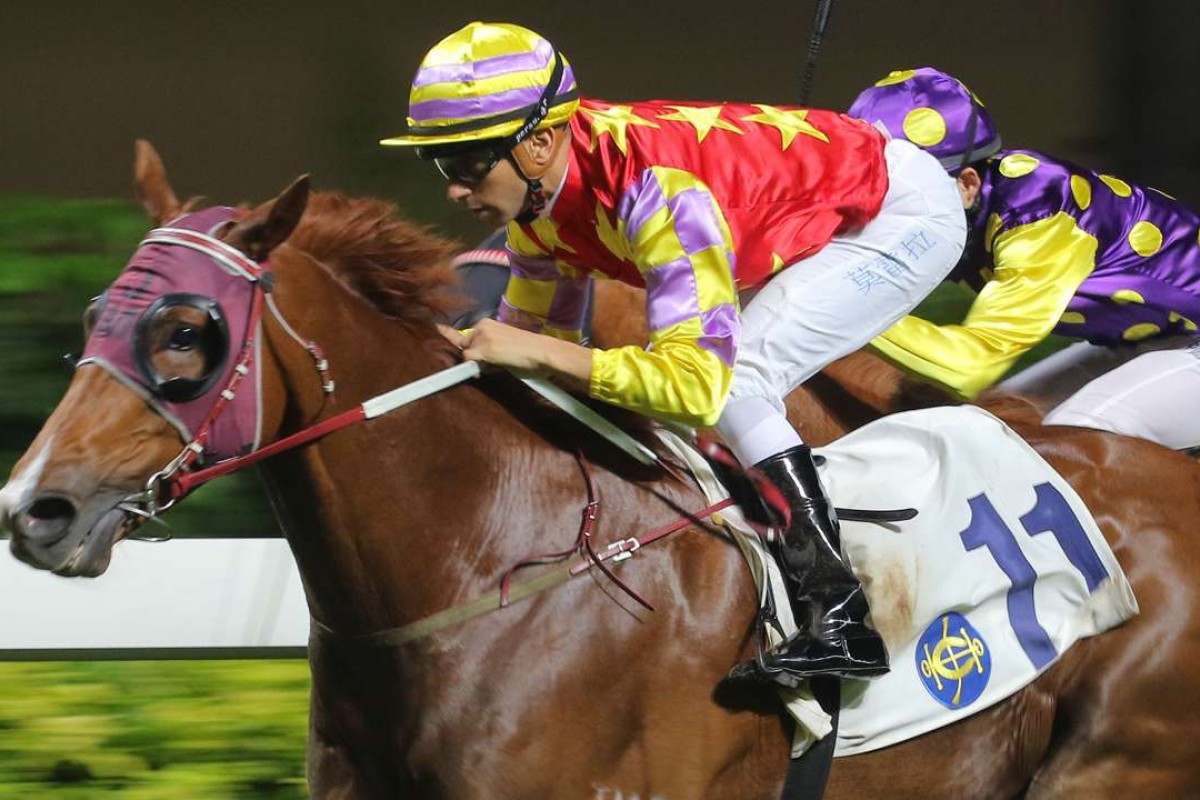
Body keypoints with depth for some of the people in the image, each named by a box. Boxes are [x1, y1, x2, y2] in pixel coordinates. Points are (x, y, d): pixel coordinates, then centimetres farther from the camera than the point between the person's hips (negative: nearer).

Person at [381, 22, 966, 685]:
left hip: (907, 208, -10)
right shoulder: (538, 184, -9)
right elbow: (534, 326, 6)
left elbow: (698, 381, -41)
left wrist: (535, 353, -43)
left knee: (733, 378, -23)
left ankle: (839, 617, -23)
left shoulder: (654, 187, -36)